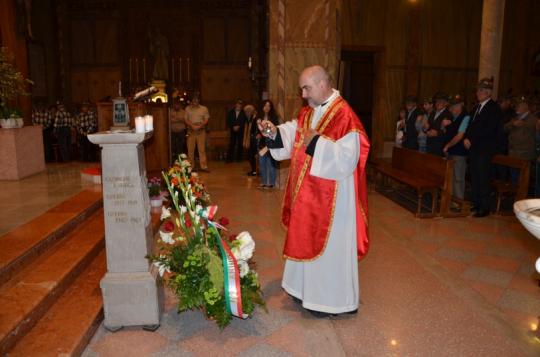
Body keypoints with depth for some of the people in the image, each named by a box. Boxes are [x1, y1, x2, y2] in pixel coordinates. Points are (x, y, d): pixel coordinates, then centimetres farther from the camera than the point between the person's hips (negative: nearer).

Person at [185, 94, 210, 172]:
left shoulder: (204, 109, 6)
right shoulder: (188, 108, 7)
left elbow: (206, 120, 2)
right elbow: (186, 120, 4)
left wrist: (199, 126, -15)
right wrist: (192, 126, -13)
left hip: (201, 131, 0)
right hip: (191, 131, 1)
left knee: (202, 149, -1)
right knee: (190, 149, 2)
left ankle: (203, 166, 1)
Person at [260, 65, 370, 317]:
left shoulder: (344, 115, -19)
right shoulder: (307, 112, 7)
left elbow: (347, 158, -24)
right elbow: (293, 136, 12)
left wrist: (316, 142, -21)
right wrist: (275, 132, -5)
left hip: (331, 197, -8)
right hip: (308, 192, 9)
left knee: (329, 244, 4)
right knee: (308, 239, 19)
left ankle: (330, 299, 22)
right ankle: (308, 288, 37)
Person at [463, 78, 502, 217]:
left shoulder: (494, 108, -6)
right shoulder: (476, 107, 18)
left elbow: (489, 130, -15)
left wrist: (471, 140, -14)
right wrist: (466, 138, 0)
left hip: (485, 148, -7)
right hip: (473, 148, 7)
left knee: (482, 178, -6)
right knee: (474, 177, 9)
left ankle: (484, 207, 1)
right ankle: (476, 204, 18)